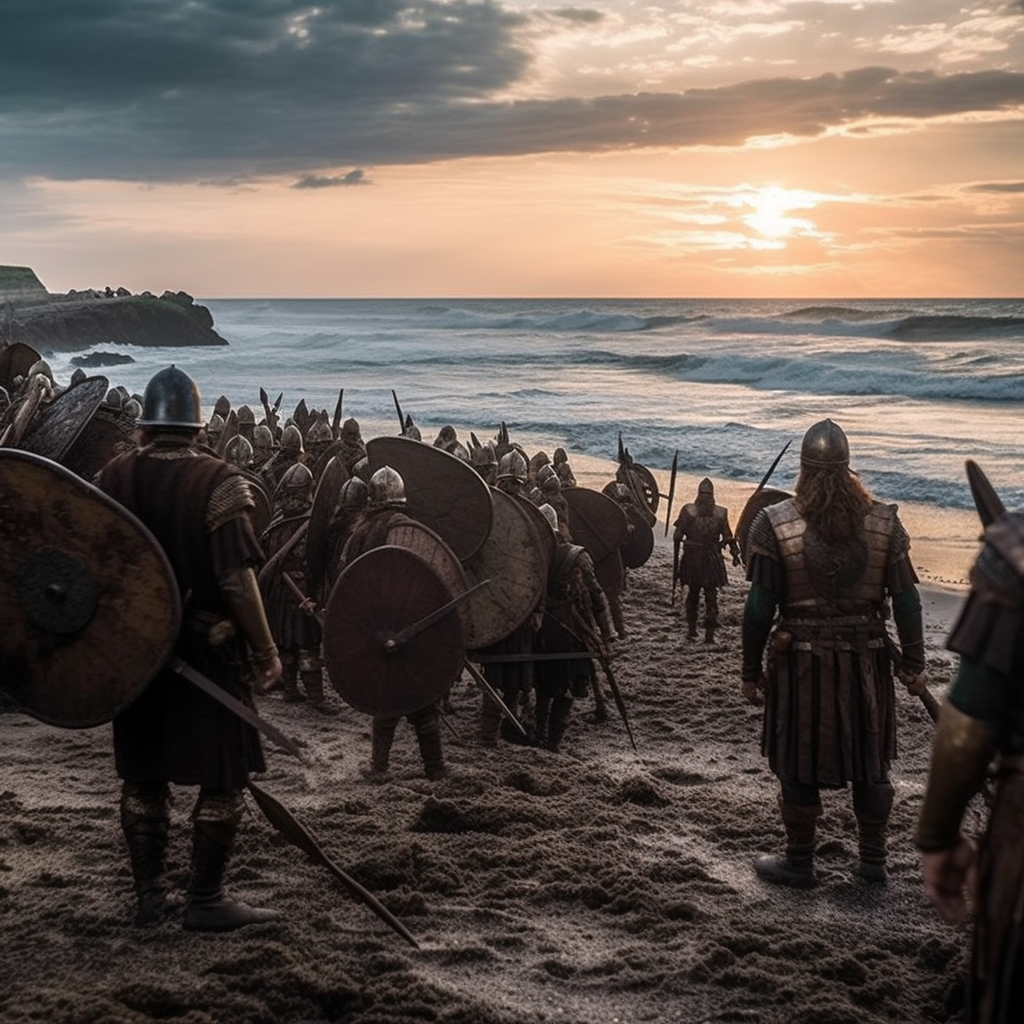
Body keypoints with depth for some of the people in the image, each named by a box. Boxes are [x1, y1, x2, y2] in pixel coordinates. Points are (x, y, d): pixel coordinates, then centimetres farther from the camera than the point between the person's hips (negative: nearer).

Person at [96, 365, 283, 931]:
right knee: (223, 776, 6)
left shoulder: (111, 476, 1)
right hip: (207, 648, -5)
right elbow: (235, 577, -18)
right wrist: (265, 650, -9)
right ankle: (205, 899, 9)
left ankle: (149, 894, 23)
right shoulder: (216, 480, -14)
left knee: (141, 774, 16)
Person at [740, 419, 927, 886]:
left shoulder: (775, 523, -9)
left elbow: (759, 607, -8)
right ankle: (873, 860, 28)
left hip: (802, 660, -2)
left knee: (800, 763, 10)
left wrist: (751, 670, 1)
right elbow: (906, 602, 0)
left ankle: (799, 862, 21)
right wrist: (914, 665, 10)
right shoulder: (884, 522, -2)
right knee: (870, 761, 16)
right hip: (867, 658, 3)